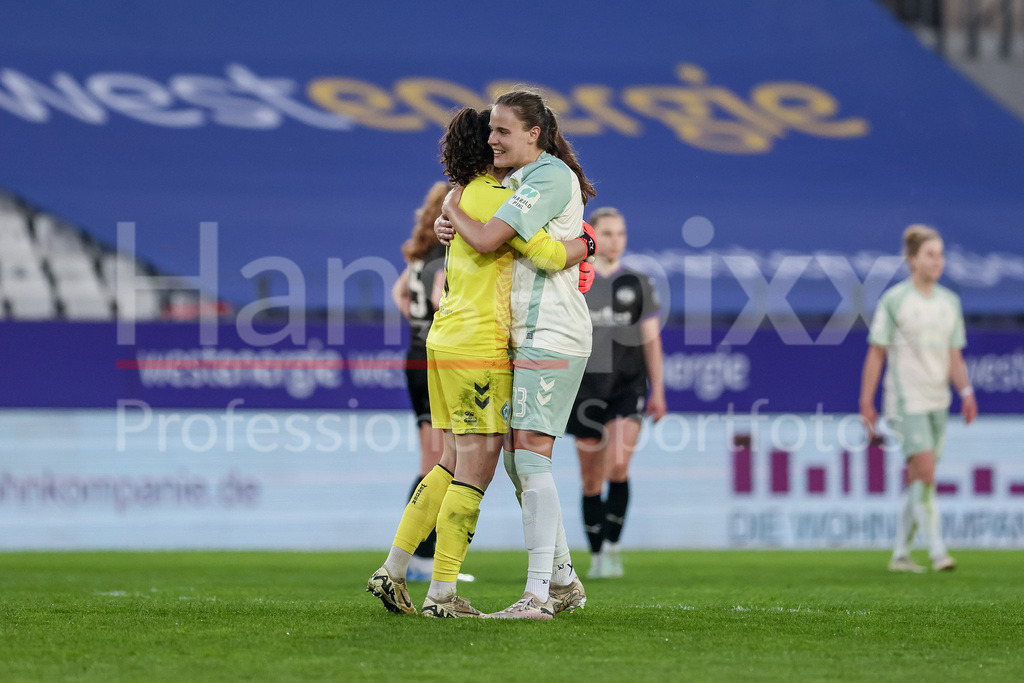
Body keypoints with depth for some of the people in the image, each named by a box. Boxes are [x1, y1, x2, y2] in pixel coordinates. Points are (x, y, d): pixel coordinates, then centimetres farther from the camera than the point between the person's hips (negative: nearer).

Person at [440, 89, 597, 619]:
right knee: (516, 460, 11)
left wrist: (454, 210, -1)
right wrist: (450, 220, 7)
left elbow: (485, 240, -20)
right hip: (527, 336, 10)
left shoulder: (551, 177, -13)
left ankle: (538, 595, -18)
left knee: (531, 456, -15)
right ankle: (563, 580, 20)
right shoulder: (517, 179, 17)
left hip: (552, 336, -10)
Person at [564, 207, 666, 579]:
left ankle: (611, 546, -9)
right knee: (591, 481, 4)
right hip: (587, 387, 0)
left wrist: (658, 391, 5)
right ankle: (597, 556, 16)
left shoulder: (639, 284, 7)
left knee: (618, 468, -19)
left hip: (628, 385, 0)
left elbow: (651, 340, 9)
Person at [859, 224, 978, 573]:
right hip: (905, 401, -6)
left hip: (938, 402, 6)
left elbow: (955, 357, 11)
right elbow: (876, 353, -2)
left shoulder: (950, 302, 10)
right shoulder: (894, 301, -6)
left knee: (918, 480, 9)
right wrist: (866, 402, -3)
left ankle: (900, 554, 16)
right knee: (925, 470, -17)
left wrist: (966, 392, -5)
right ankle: (937, 550, -16)